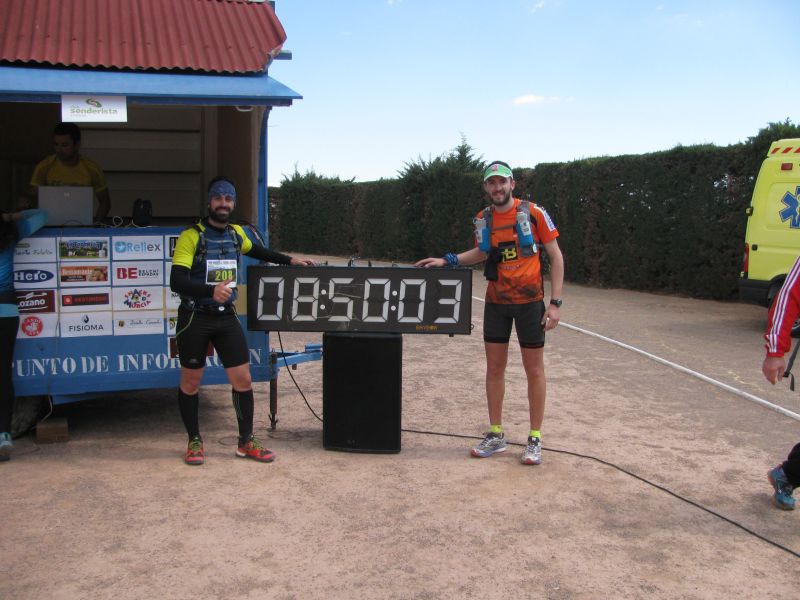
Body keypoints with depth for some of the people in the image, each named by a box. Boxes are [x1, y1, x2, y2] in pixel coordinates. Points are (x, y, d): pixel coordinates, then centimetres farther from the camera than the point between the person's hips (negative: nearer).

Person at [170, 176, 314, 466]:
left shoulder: (236, 233, 8)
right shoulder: (191, 236, -11)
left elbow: (254, 250, 32)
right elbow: (176, 281, -20)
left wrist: (289, 260, 30)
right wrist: (211, 291, -35)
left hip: (226, 317, 5)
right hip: (195, 318, -5)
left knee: (243, 379, 2)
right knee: (190, 383, 7)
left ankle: (246, 441, 16)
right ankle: (194, 441, 24)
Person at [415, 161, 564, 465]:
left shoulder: (533, 213, -11)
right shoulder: (483, 219, 2)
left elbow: (556, 256, -6)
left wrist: (555, 302, -12)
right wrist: (447, 261, 7)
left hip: (529, 301, -4)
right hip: (496, 302, 4)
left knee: (534, 369, 4)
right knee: (494, 367, 8)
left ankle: (535, 439, 15)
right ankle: (496, 435, 20)